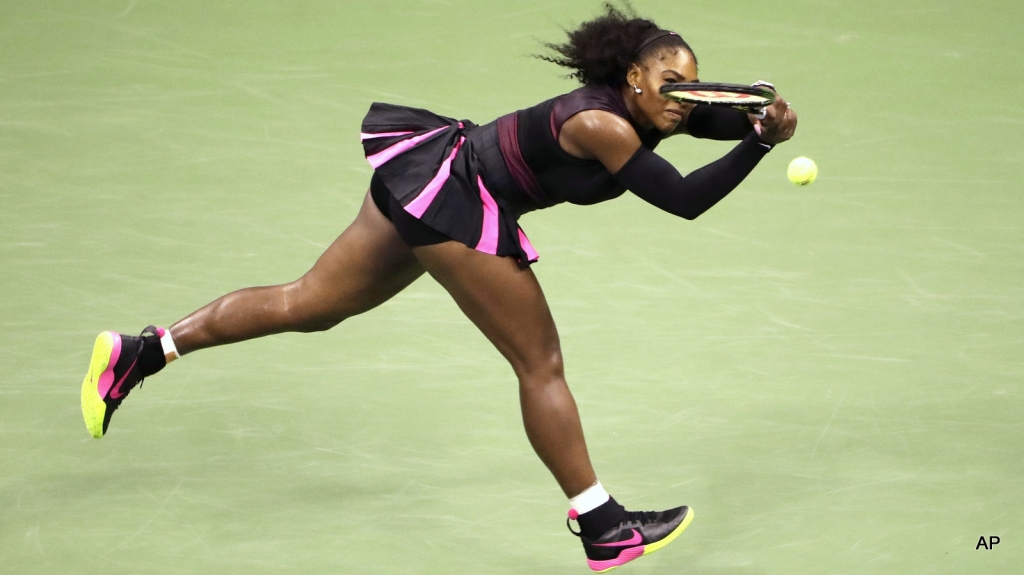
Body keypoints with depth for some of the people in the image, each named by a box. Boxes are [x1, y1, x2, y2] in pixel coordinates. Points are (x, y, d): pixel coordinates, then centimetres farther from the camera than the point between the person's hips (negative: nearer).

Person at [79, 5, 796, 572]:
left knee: (307, 304, 17)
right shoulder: (602, 125, -25)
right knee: (541, 364, -3)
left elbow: (727, 116, 1)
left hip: (428, 177, 10)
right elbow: (684, 199, -27)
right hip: (450, 193, -10)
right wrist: (759, 145, -30)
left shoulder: (653, 110, 1)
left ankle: (141, 352, 19)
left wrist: (764, 121, -20)